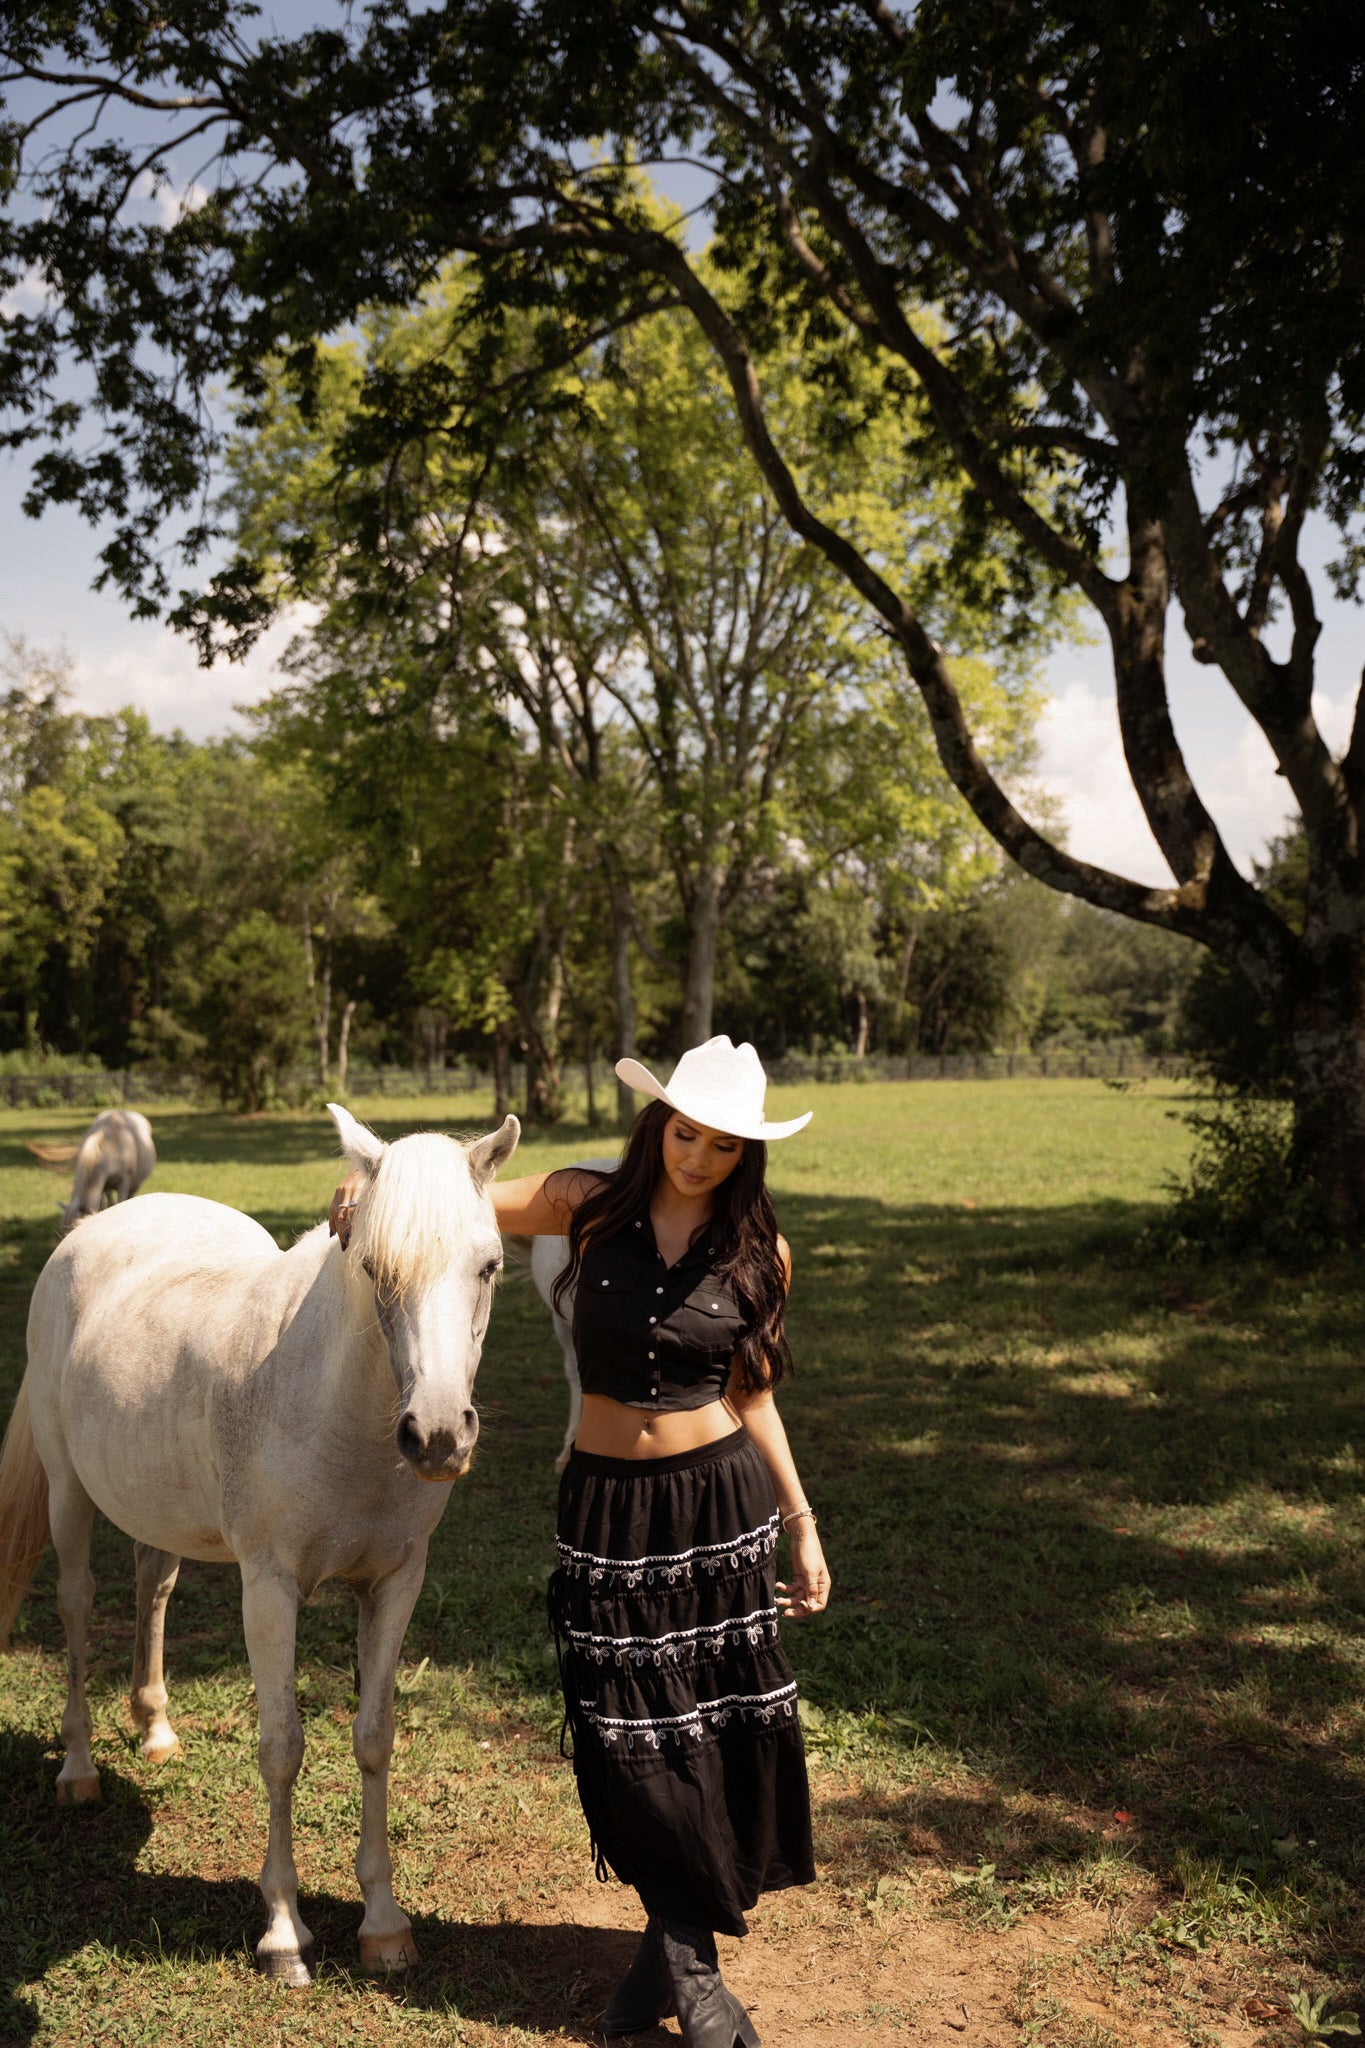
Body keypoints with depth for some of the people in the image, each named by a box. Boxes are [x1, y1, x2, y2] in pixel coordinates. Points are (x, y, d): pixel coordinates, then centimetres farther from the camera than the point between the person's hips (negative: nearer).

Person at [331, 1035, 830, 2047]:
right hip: (608, 1506, 0)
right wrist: (376, 1189, -17)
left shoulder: (758, 1252, -2)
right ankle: (692, 1965, 23)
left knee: (737, 1727, 4)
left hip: (722, 1499, 0)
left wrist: (802, 1525, 7)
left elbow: (752, 1396, 7)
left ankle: (677, 1947, 28)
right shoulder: (588, 1205, -4)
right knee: (634, 1736, 4)